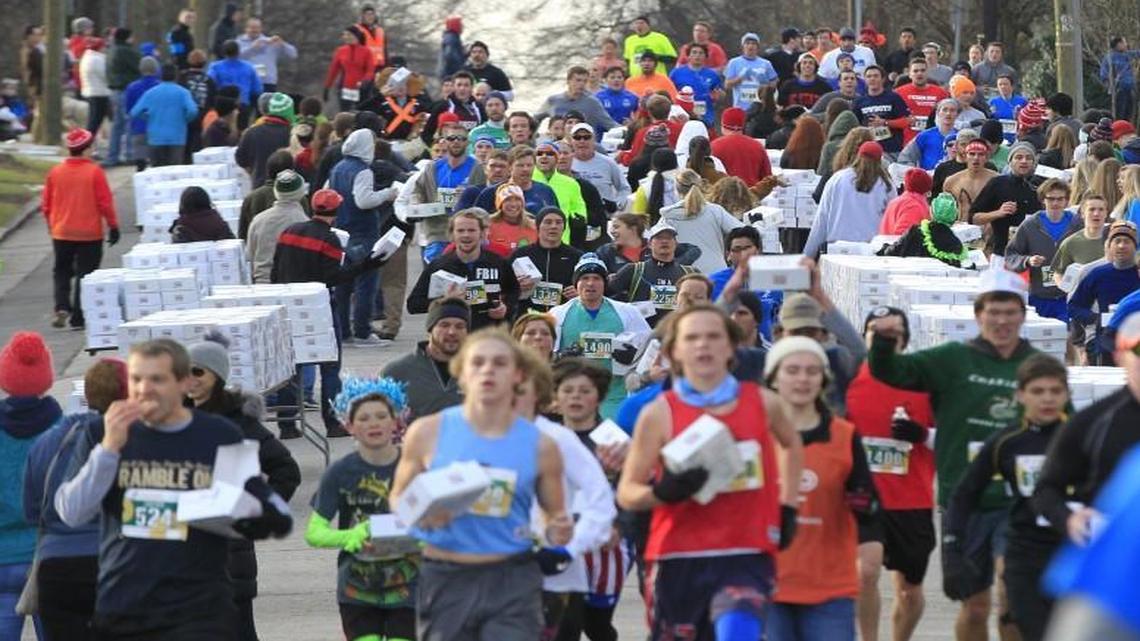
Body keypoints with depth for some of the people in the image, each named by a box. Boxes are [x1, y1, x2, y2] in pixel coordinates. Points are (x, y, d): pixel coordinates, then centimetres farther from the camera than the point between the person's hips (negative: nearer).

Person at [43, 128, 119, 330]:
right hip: (90, 234, -2)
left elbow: (45, 205, 5)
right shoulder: (95, 172, -11)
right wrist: (113, 226, 3)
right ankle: (78, 318, 3)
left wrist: (52, 225, 20)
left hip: (61, 233, 2)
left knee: (62, 272, 16)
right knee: (85, 275, 5)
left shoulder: (55, 172, -2)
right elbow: (105, 202, -9)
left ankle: (62, 307, -5)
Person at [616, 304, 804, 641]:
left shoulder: (762, 403, 5)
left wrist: (787, 507, 18)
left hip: (747, 557, 0)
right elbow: (626, 493, 0)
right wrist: (663, 492, -22)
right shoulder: (659, 413, -2)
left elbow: (791, 443, 29)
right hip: (680, 559, 0)